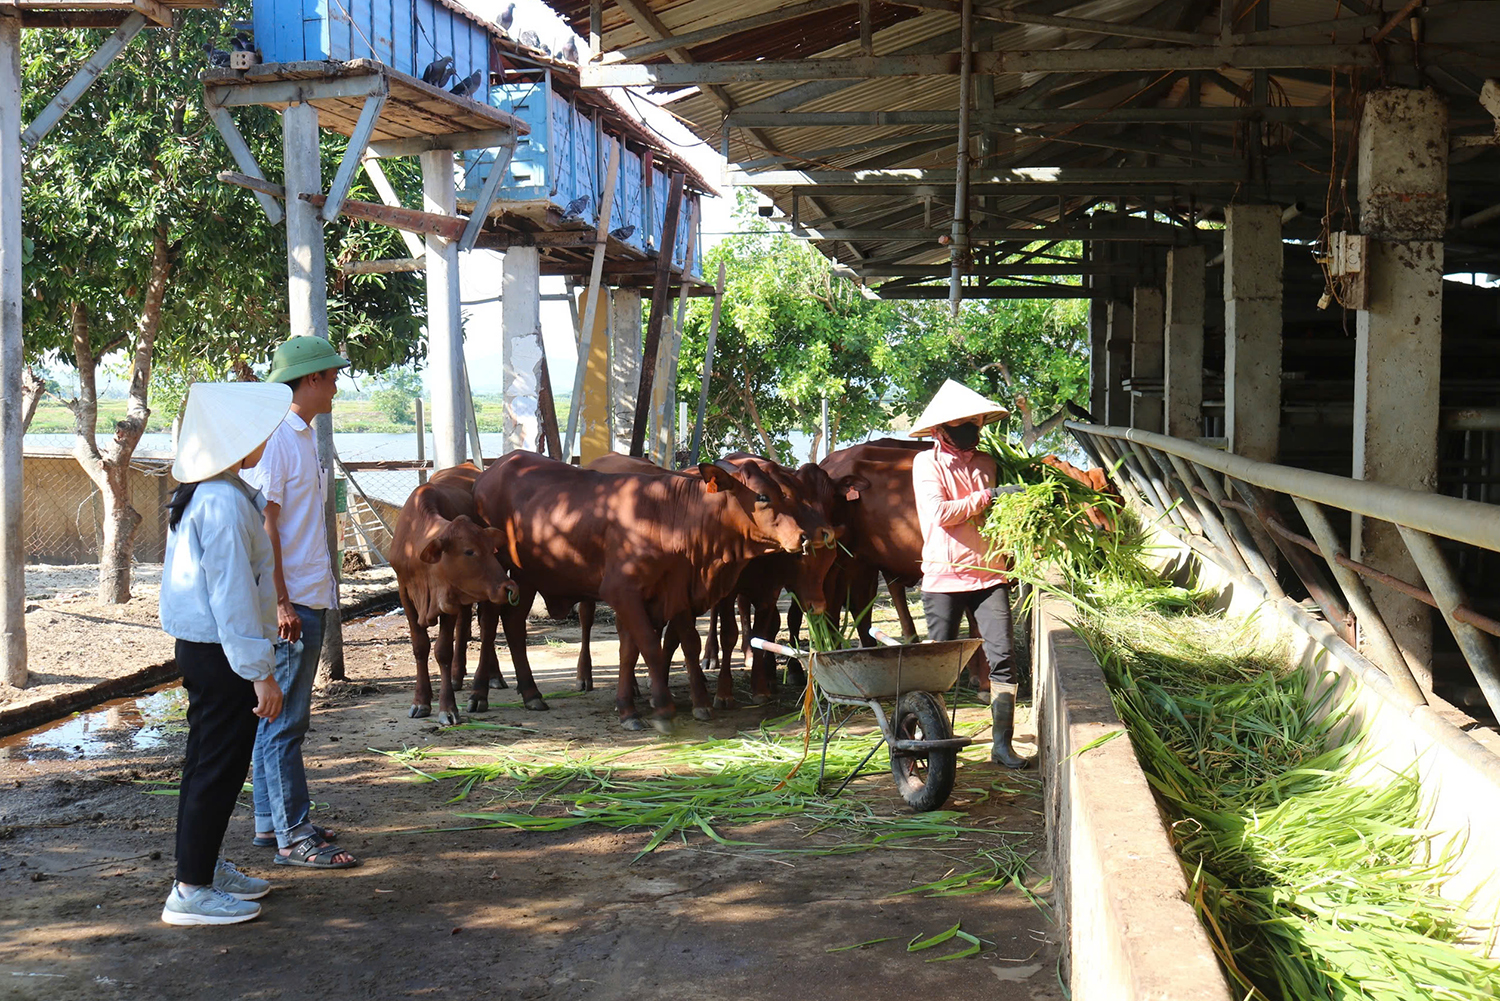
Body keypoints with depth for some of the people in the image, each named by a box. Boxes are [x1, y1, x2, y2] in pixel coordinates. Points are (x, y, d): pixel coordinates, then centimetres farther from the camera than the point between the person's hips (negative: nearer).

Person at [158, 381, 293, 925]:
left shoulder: (198, 495, 13)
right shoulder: (224, 502, -20)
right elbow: (232, 591, -23)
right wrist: (259, 671, -21)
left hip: (199, 648, 10)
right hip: (221, 653, -10)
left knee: (209, 762, 19)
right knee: (218, 767, -3)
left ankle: (205, 866, 31)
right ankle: (192, 890, 3)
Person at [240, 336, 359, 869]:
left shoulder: (305, 437, 15)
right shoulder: (275, 439, -14)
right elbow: (264, 526, -18)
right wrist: (281, 603, -19)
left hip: (308, 599, 10)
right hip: (289, 603, -10)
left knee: (282, 717, 15)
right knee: (284, 720, -4)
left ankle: (272, 822, 23)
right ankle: (293, 836, 0)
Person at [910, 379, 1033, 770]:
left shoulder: (987, 463, 13)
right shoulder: (927, 463, -3)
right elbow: (940, 513, -16)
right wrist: (988, 496, -16)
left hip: (989, 574, 4)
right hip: (944, 577, -4)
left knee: (1002, 658, -4)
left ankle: (1002, 744, 1)